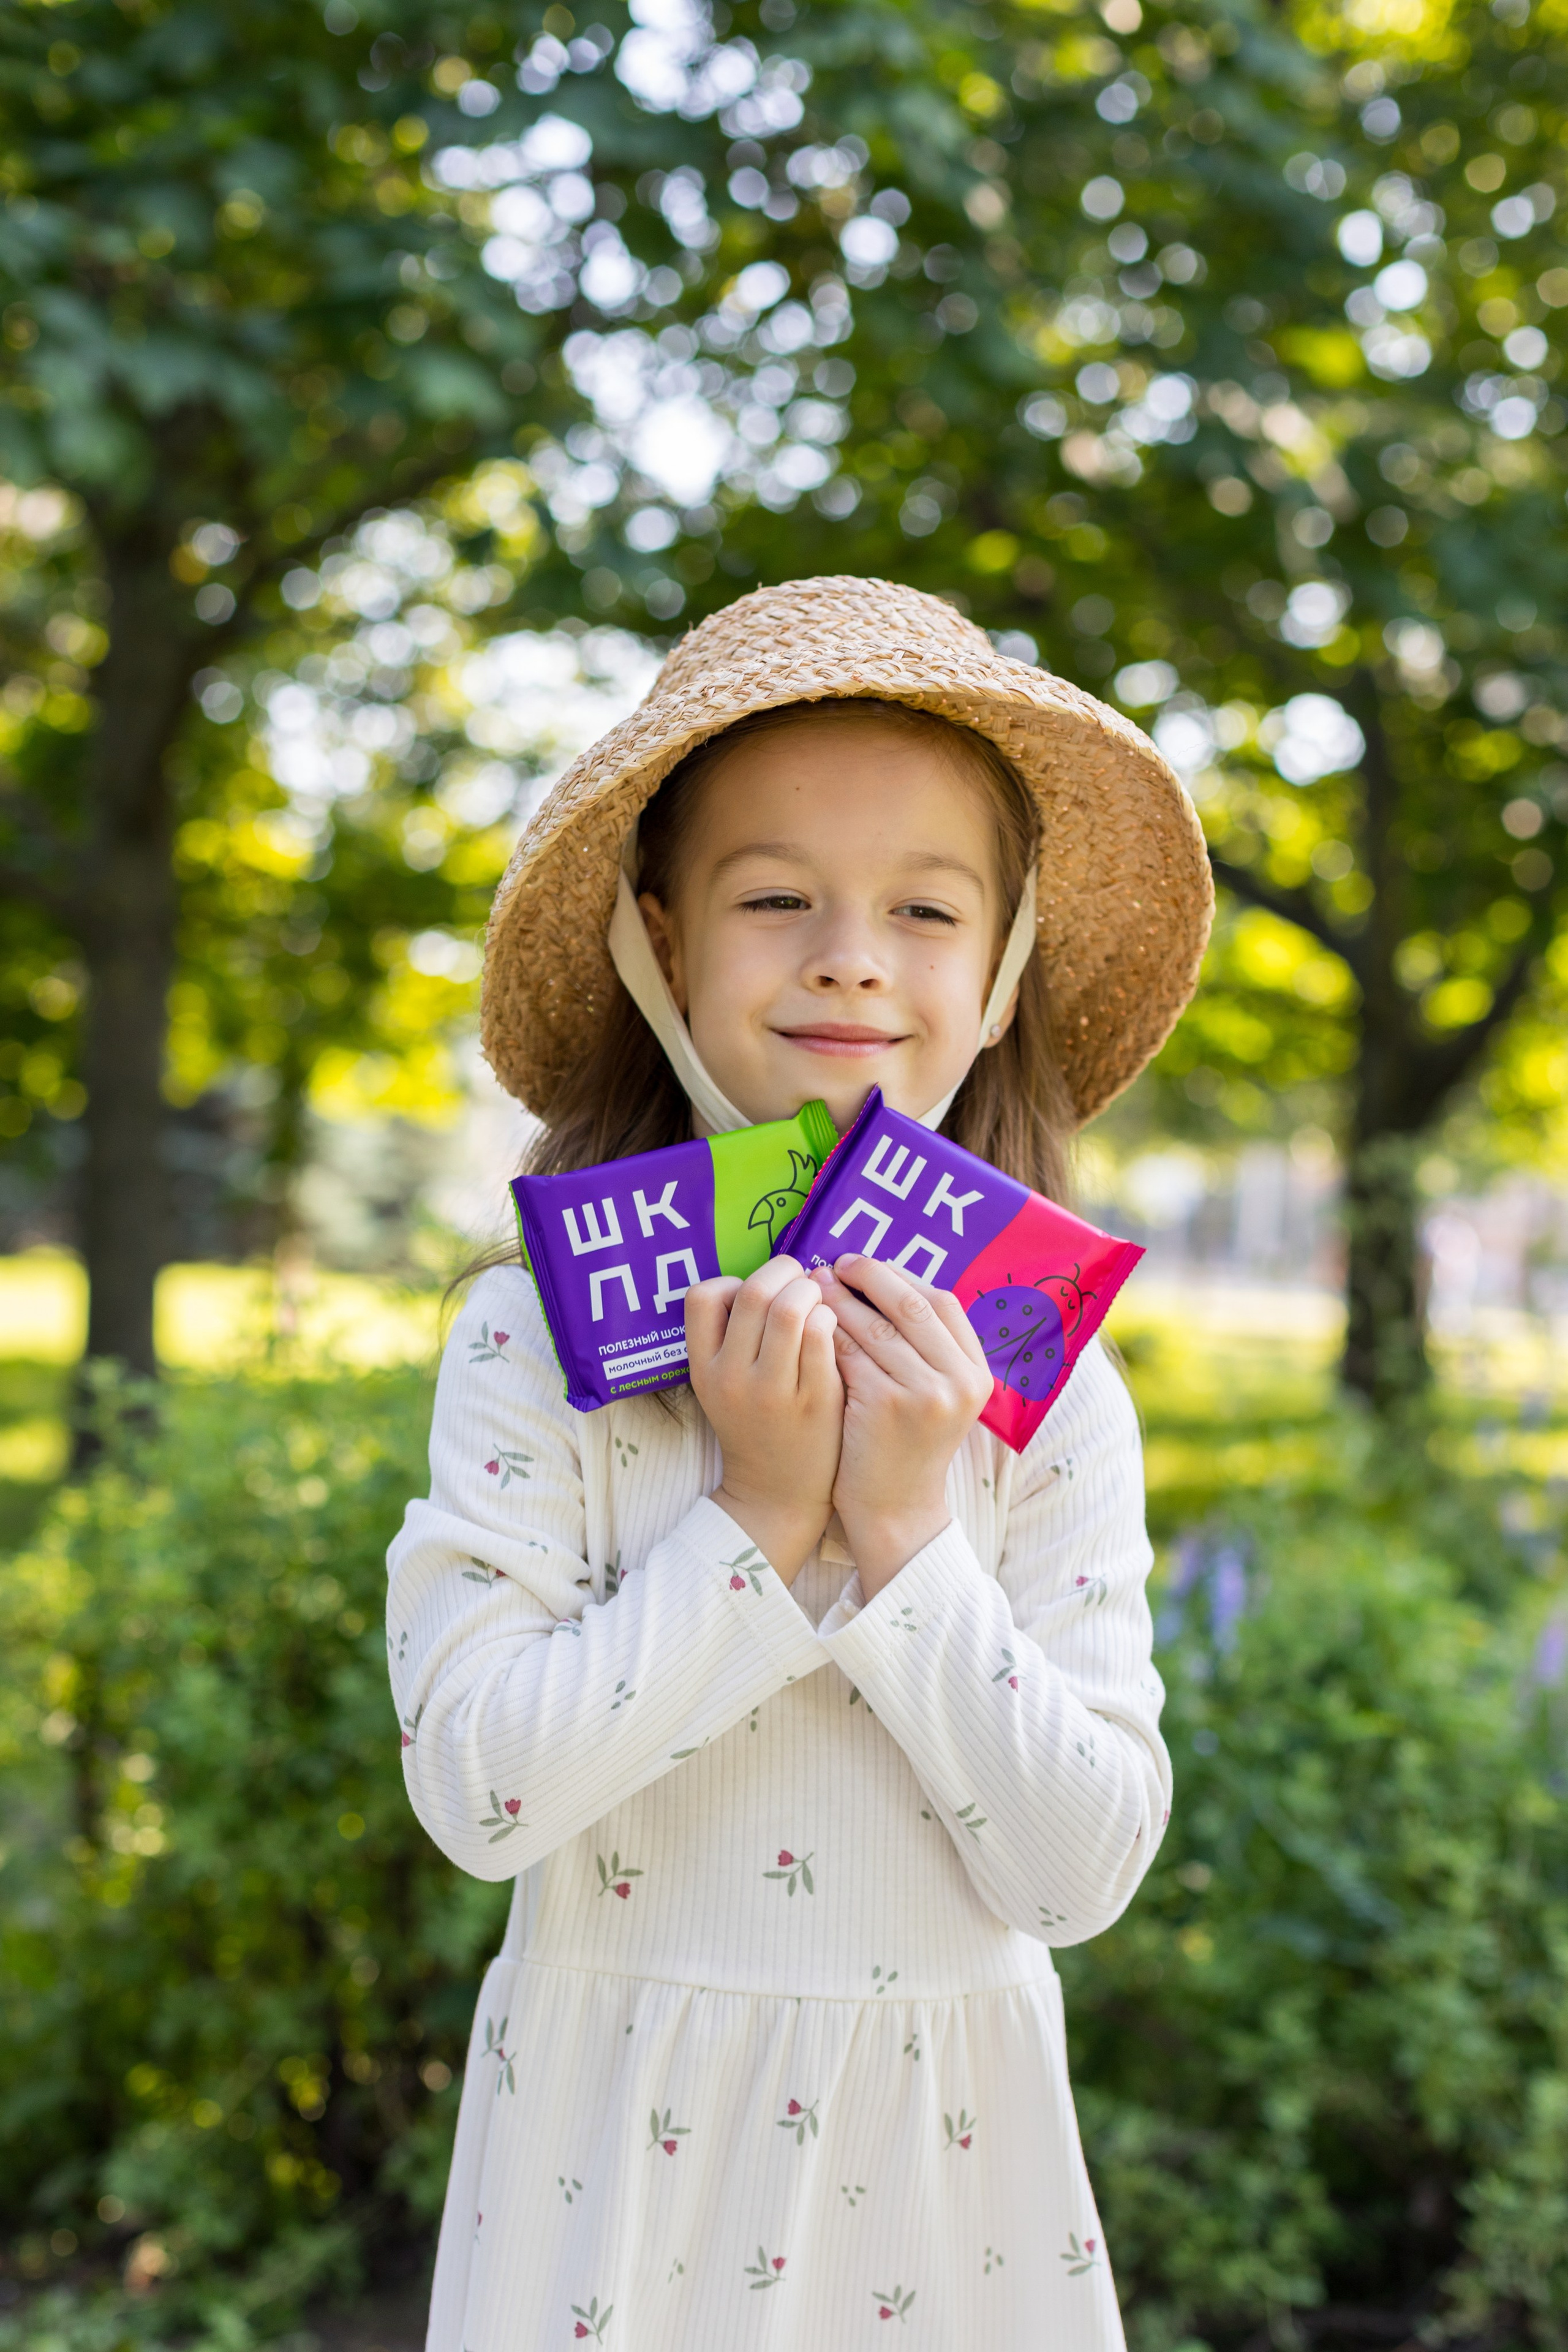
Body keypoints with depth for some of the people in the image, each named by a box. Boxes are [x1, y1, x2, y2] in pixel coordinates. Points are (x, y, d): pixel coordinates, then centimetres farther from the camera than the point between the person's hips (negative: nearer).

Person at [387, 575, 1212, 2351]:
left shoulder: (1051, 1386, -6)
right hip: (622, 2128, -1)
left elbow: (1089, 1871, -10)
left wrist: (907, 1538, -20)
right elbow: (472, 1787, -16)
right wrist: (756, 1528, -21)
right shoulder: (537, 1338, -10)